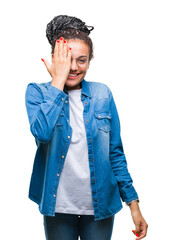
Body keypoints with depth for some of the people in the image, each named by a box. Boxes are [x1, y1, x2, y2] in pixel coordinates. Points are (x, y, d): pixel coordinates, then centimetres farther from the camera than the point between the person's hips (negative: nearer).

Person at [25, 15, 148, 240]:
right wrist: (58, 80, -19)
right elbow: (42, 132, -26)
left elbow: (115, 153, 4)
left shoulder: (103, 94, 1)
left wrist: (133, 202, 1)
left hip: (100, 205, 2)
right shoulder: (37, 92, -4)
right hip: (58, 206, -1)